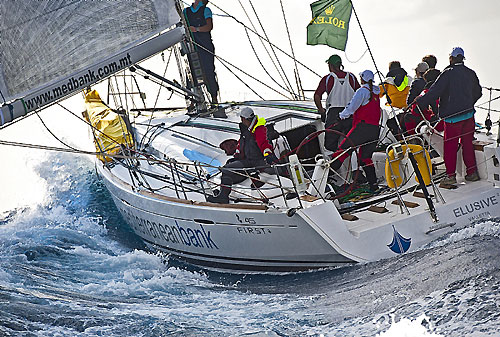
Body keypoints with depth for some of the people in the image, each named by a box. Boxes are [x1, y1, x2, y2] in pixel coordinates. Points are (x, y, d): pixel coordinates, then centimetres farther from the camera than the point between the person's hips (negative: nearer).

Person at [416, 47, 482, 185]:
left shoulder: (448, 73, -12)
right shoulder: (471, 73, 7)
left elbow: (435, 91, -16)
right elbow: (478, 93, 19)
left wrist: (419, 101, -7)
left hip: (453, 116, -6)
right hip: (469, 114, 6)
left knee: (450, 145, 1)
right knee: (467, 143, 15)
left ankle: (451, 175, 2)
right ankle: (472, 172, 18)